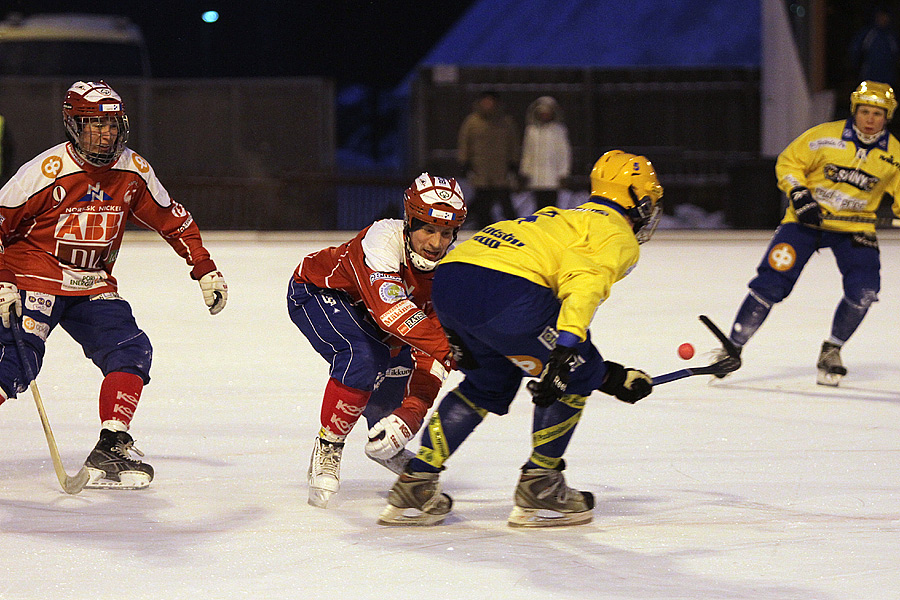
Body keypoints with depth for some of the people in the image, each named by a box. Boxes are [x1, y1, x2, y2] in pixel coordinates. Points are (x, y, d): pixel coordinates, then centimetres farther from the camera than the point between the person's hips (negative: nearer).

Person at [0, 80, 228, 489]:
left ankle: (110, 451, -12)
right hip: (35, 280, -5)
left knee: (131, 353, -13)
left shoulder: (134, 172, -1)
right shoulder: (47, 172, -18)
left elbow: (172, 221, 13)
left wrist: (206, 271, 11)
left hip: (93, 287, 5)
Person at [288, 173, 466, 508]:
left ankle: (384, 445, 33)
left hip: (363, 310, 7)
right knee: (362, 358, -30)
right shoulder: (384, 238, -37)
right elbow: (390, 310, -51)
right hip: (315, 292, -7)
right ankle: (327, 450, -13)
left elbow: (429, 360, -20)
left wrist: (410, 414, -33)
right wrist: (451, 347, -57)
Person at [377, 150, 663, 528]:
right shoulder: (617, 236, 10)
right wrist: (565, 350, -22)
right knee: (577, 376, 12)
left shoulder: (562, 219, 38)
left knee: (489, 384, 29)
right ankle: (539, 490, 14)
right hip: (505, 290, -9)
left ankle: (415, 486, 22)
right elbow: (584, 284, -12)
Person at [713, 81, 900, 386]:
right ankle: (733, 347, 0)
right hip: (808, 219, -2)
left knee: (863, 289, -16)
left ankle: (831, 352, 8)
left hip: (854, 227, 2)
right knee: (772, 282, -12)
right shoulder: (826, 137, -12)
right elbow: (788, 163, -3)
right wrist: (800, 197, -16)